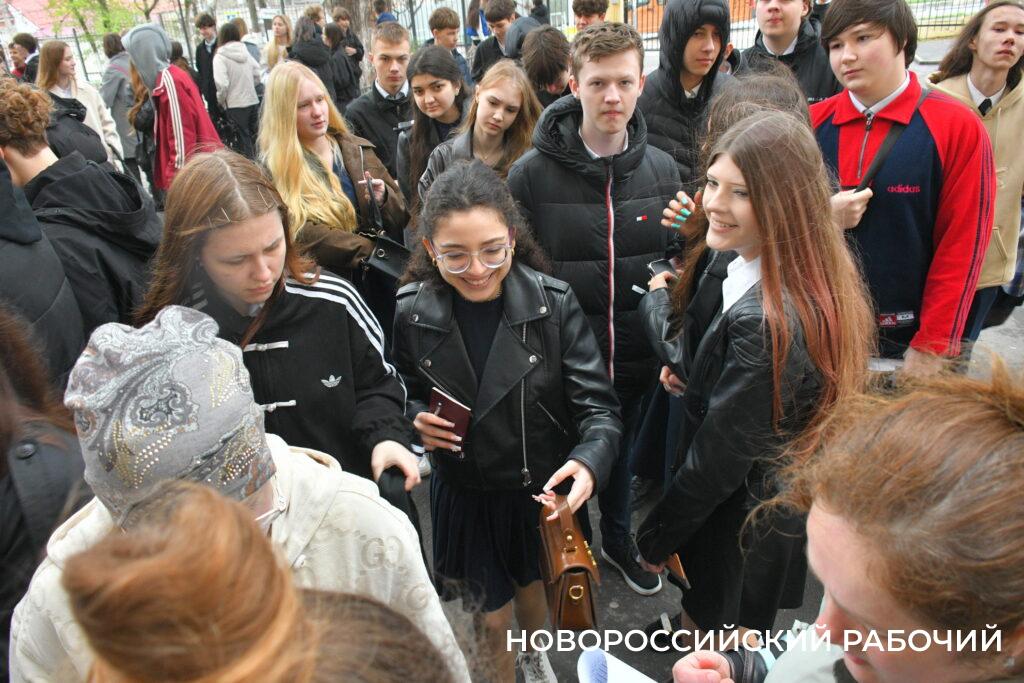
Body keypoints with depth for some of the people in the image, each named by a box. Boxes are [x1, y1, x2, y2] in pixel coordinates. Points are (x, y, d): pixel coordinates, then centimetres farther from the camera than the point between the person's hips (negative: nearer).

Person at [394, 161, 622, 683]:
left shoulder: (553, 302, -21)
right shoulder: (412, 313, -16)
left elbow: (598, 405, -20)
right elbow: (402, 398, 1)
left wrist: (588, 462, -39)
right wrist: (417, 419, -21)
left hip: (541, 488, 1)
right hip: (465, 495, 0)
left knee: (531, 587, 28)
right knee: (492, 618, 16)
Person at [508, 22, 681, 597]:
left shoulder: (662, 170, -1)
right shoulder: (532, 173, -11)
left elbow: (676, 261, 8)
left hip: (635, 354, 3)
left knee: (621, 450, 24)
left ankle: (618, 538, 51)